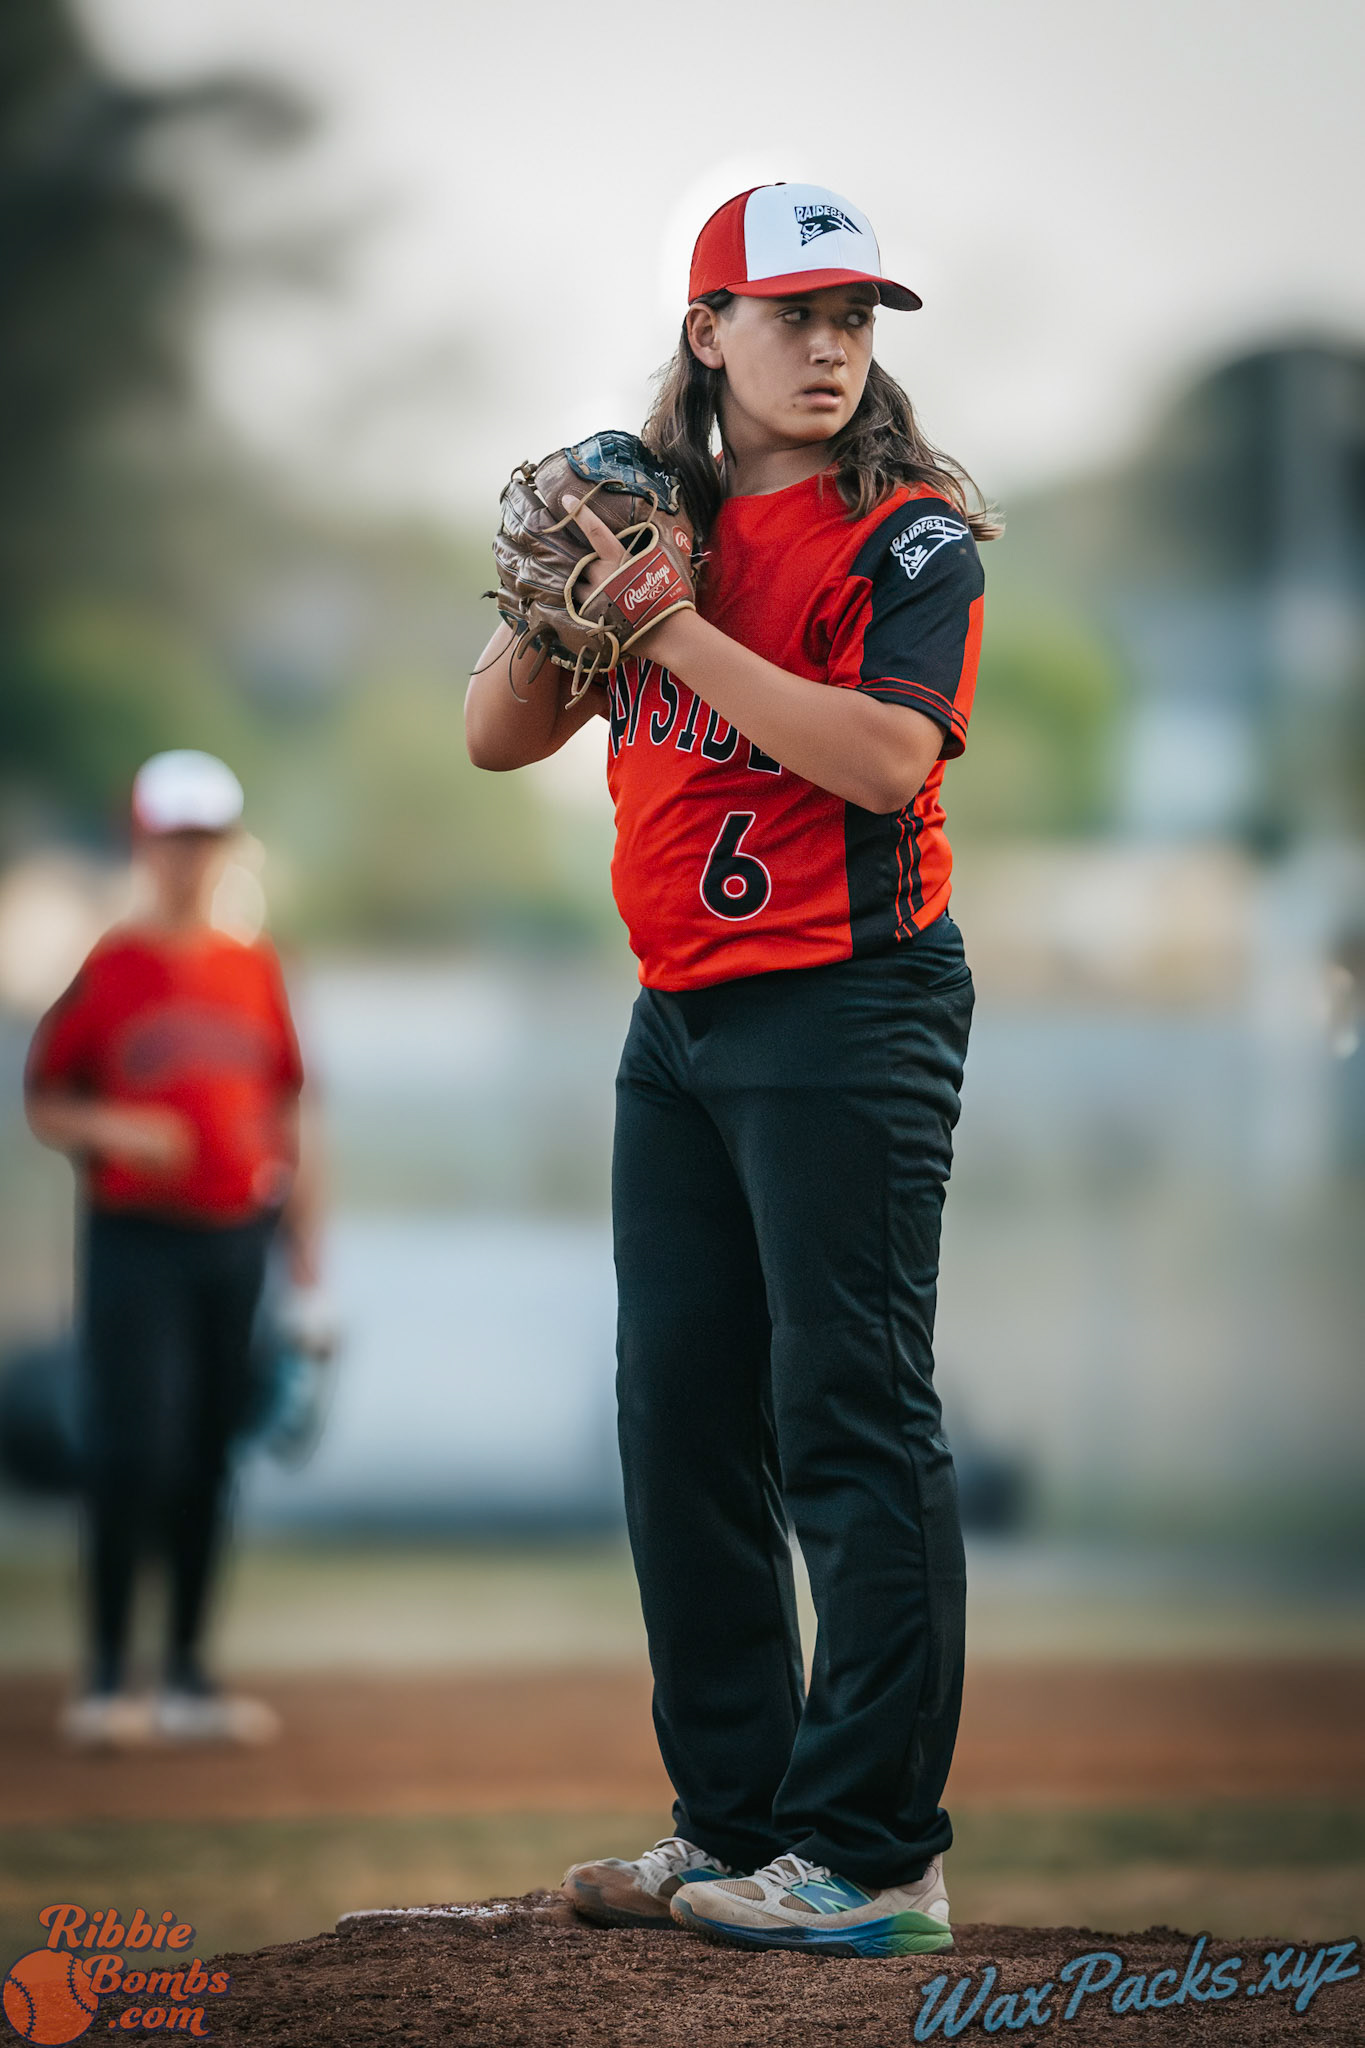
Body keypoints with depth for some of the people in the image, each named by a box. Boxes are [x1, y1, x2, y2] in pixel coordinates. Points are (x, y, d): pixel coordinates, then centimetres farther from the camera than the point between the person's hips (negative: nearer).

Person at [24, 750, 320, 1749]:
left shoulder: (256, 971, 11)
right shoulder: (104, 971, -1)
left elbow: (287, 1109, 15)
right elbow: (44, 1103, 2)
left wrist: (307, 1248, 12)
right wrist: (114, 1130, -17)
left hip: (240, 1242, 4)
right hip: (137, 1241, -4)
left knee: (211, 1457, 6)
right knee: (133, 1451, -10)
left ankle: (187, 1675, 12)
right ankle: (106, 1677, -3)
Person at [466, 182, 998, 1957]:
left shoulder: (912, 537, -5)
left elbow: (885, 755, -20)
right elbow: (499, 736, 12)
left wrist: (673, 627, -20)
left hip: (851, 1003, -7)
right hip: (680, 1016, 7)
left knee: (851, 1416, -10)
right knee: (683, 1418, 9)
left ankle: (876, 1858, -9)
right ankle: (735, 1826, 17)